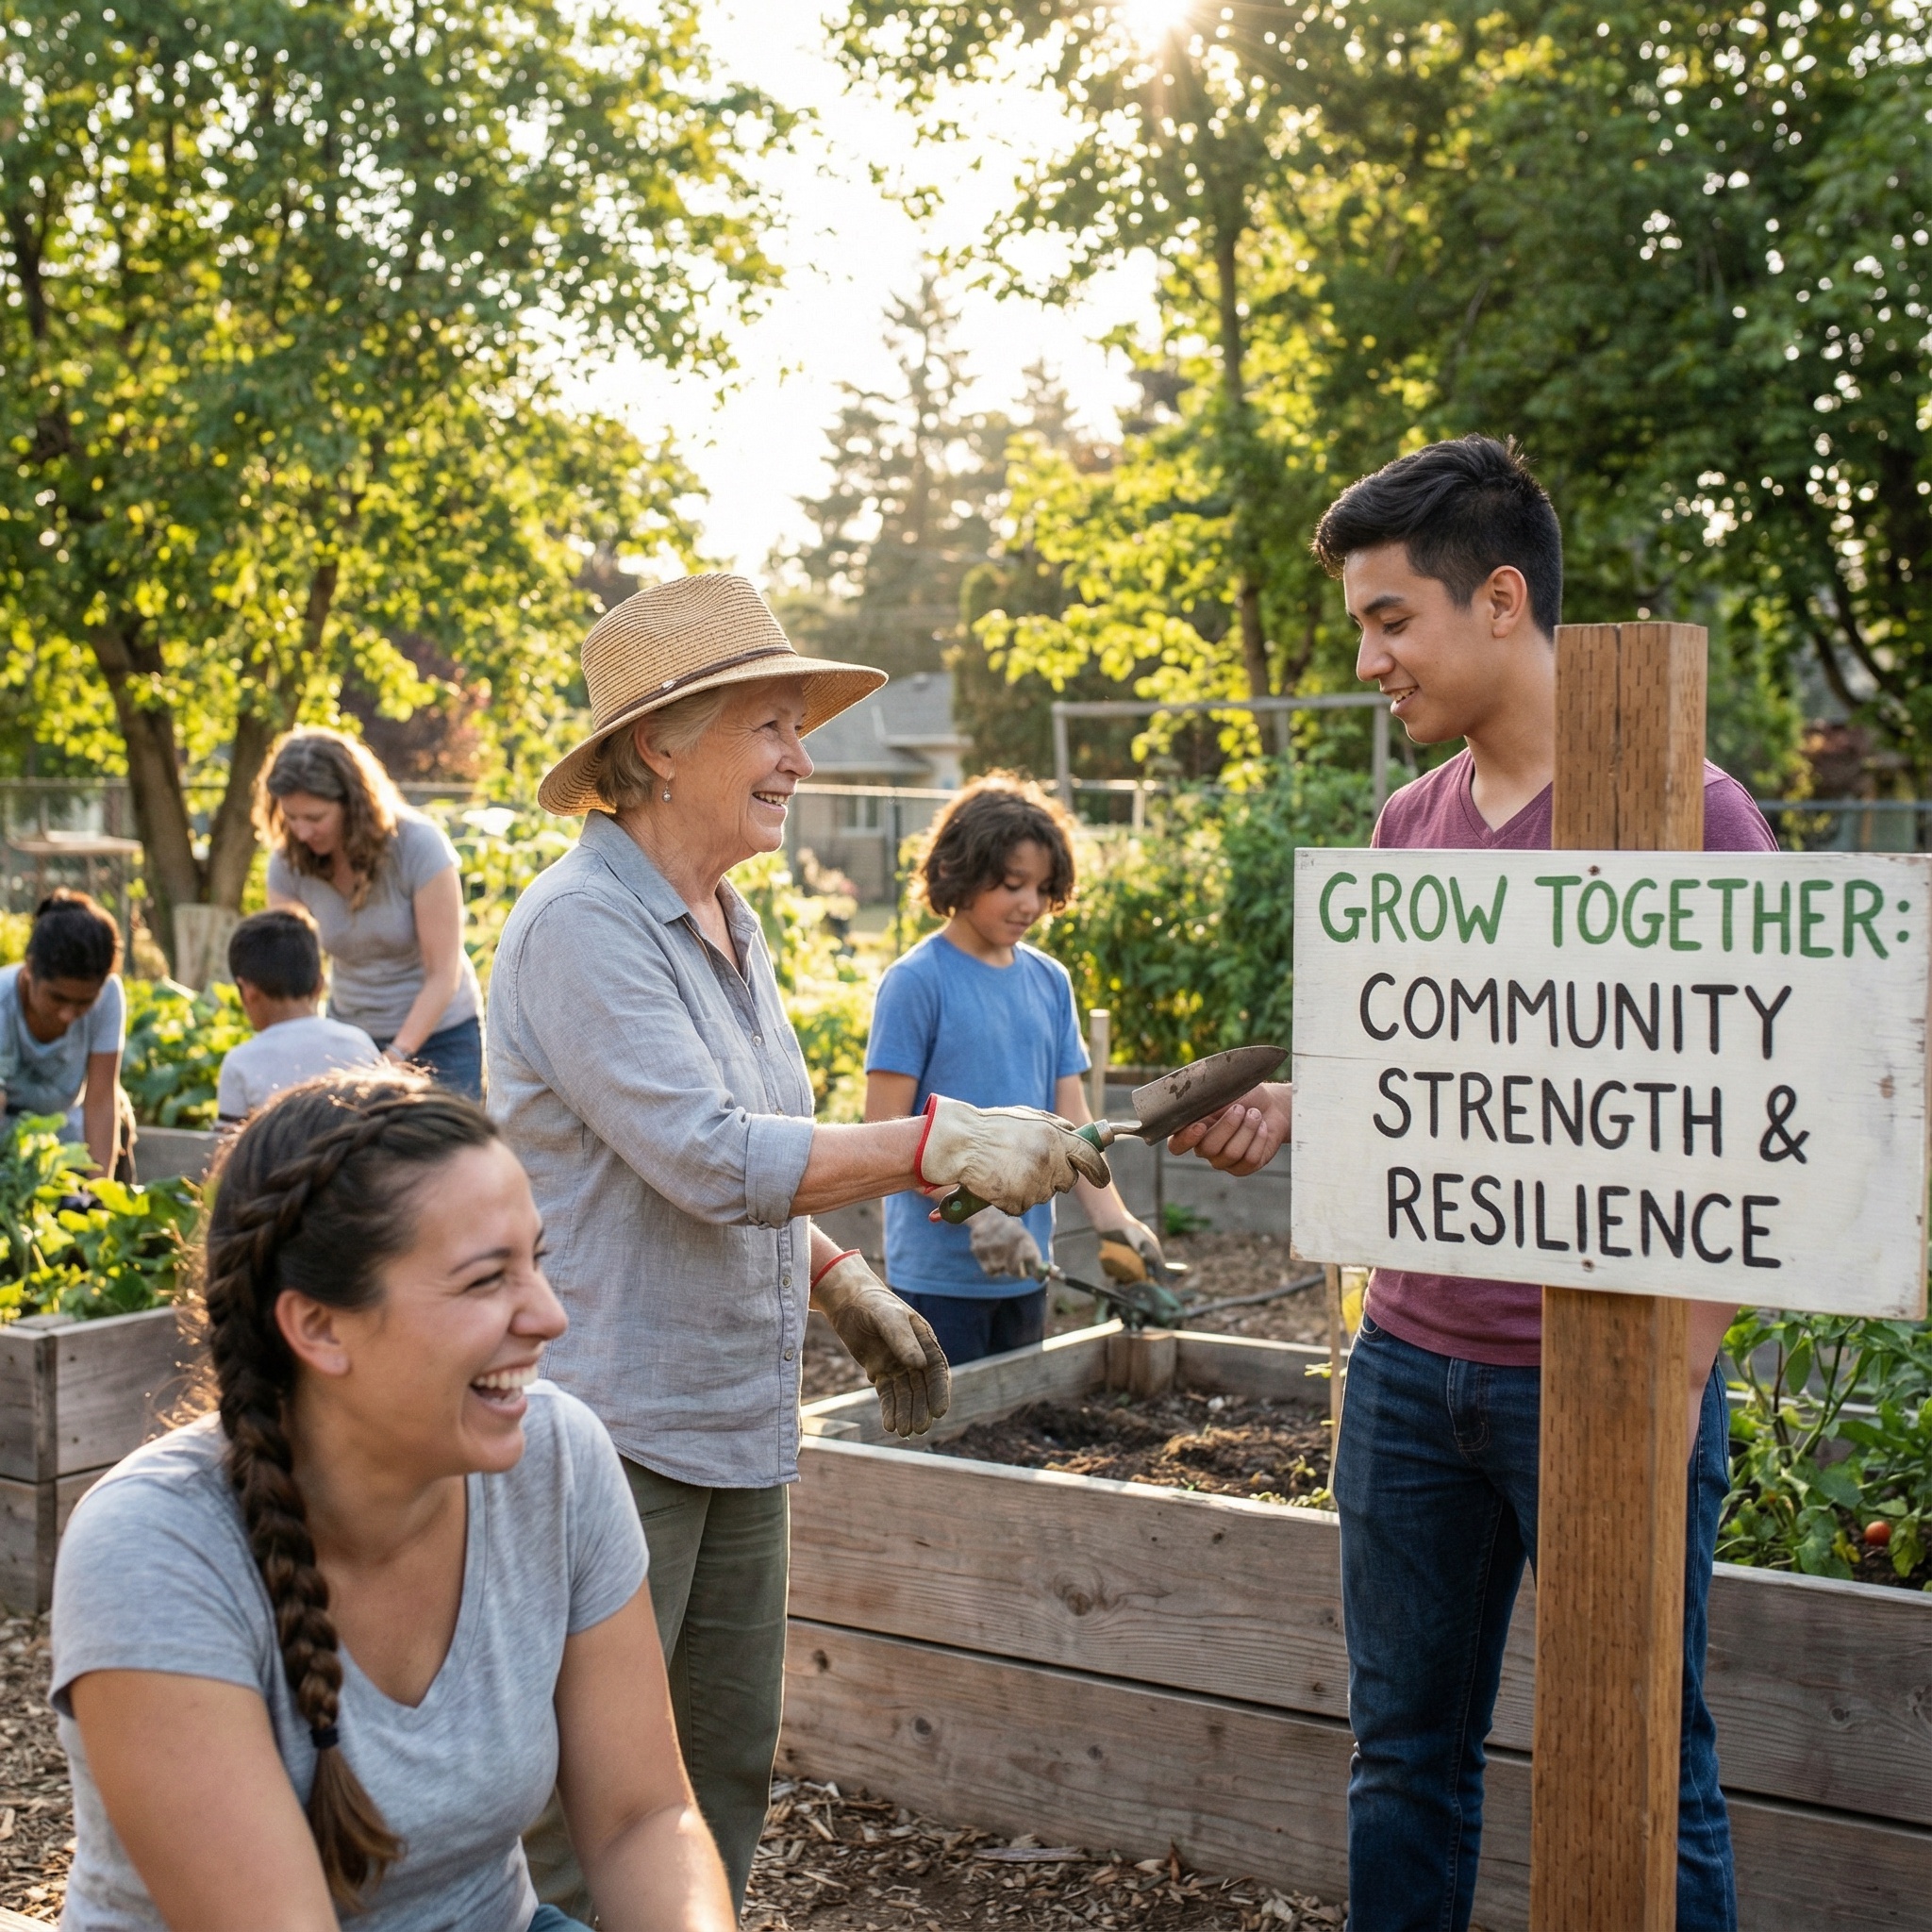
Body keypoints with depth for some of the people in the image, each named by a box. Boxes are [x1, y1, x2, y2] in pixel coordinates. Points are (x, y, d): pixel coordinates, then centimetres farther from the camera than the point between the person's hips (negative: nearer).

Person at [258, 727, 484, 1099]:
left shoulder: (418, 847, -20)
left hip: (438, 1036, -3)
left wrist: (394, 1058, -25)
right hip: (349, 1036, 3)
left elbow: (443, 975, -19)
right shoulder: (289, 862, -9)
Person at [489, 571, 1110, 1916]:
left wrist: (845, 1285, 14)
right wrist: (942, 1143, -25)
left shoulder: (730, 930, 13)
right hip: (613, 1434, -9)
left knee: (726, 1776, 16)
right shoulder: (582, 926, -16)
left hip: (738, 1425, 9)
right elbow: (708, 1159, -24)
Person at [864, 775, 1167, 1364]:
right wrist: (979, 1211, -22)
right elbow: (886, 1125, -13)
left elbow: (1070, 1119, 6)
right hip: (940, 1271, -6)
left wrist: (1112, 1221, -8)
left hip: (1023, 1269, 6)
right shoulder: (916, 982, -10)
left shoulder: (1051, 982, 7)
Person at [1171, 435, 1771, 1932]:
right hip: (1412, 1362, 6)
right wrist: (1286, 1110, -2)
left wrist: (1674, 1384, -15)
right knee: (1406, 1750, 15)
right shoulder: (1410, 821, 9)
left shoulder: (1683, 811, -10)